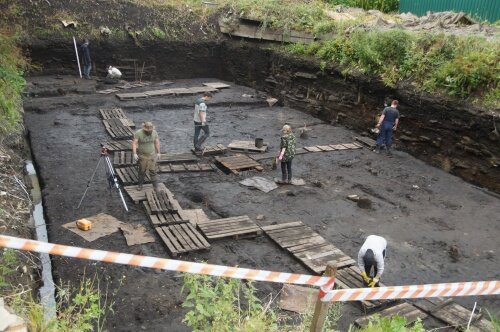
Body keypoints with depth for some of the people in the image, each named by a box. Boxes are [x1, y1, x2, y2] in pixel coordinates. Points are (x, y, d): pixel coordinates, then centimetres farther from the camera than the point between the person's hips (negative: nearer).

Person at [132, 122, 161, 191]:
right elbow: (134, 143, -18)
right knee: (142, 171, 10)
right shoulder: (138, 133, -17)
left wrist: (158, 153, 5)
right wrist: (134, 154, -27)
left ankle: (155, 186, 11)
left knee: (153, 171, 2)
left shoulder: (154, 132, -8)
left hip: (152, 155, 1)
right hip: (142, 156, -1)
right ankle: (140, 184, 29)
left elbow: (157, 142, 3)